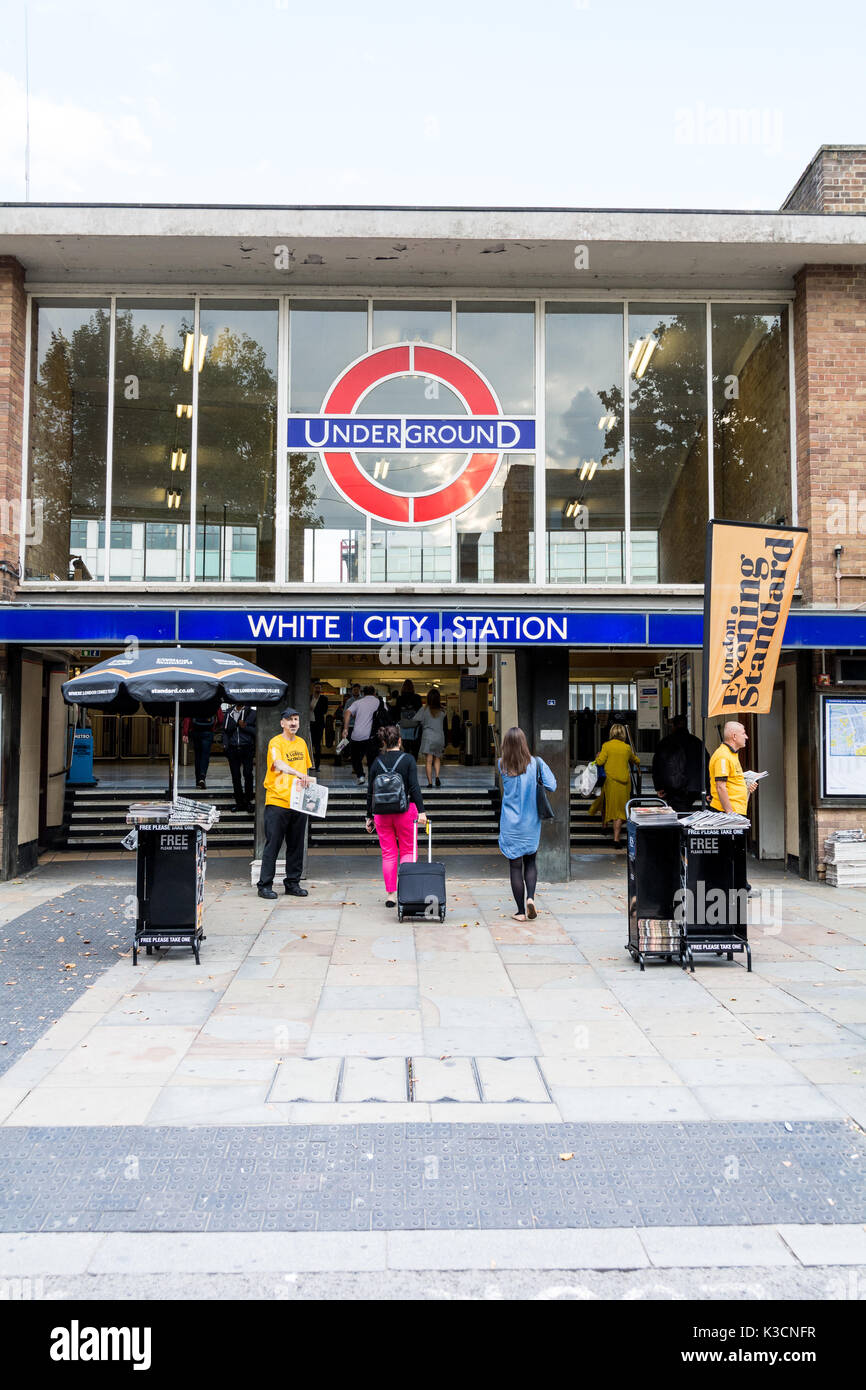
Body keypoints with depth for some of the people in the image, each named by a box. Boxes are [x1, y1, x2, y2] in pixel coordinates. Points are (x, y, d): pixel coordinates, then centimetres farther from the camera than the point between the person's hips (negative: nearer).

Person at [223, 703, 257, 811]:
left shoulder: (252, 713, 4)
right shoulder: (229, 713, 13)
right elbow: (225, 730, 15)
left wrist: (245, 727, -13)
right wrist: (226, 745, 5)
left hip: (247, 749, -3)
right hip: (232, 749, 3)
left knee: (248, 774, -10)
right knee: (235, 776, 5)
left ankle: (248, 800, 1)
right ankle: (239, 801, 12)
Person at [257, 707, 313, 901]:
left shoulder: (301, 743, 14)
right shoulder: (276, 743, -7)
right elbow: (279, 764, -26)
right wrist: (297, 773, -41)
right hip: (277, 801, -6)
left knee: (296, 845, 9)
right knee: (273, 845, -3)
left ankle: (293, 883, 19)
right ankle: (265, 885, 4)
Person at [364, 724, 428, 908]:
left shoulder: (377, 762, 4)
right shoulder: (408, 759, -4)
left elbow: (370, 791, 6)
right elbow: (414, 787, -11)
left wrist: (369, 817, 13)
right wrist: (421, 811, -11)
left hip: (381, 812, 2)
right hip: (405, 810, -2)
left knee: (388, 854, 8)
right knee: (407, 851, 10)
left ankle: (390, 894, 7)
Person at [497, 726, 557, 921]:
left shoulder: (502, 765, -6)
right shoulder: (536, 763, -8)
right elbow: (552, 786, -7)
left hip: (510, 825, -1)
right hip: (531, 824, 1)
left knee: (515, 865, 5)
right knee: (530, 862, 18)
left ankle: (521, 911, 8)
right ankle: (530, 897, -3)